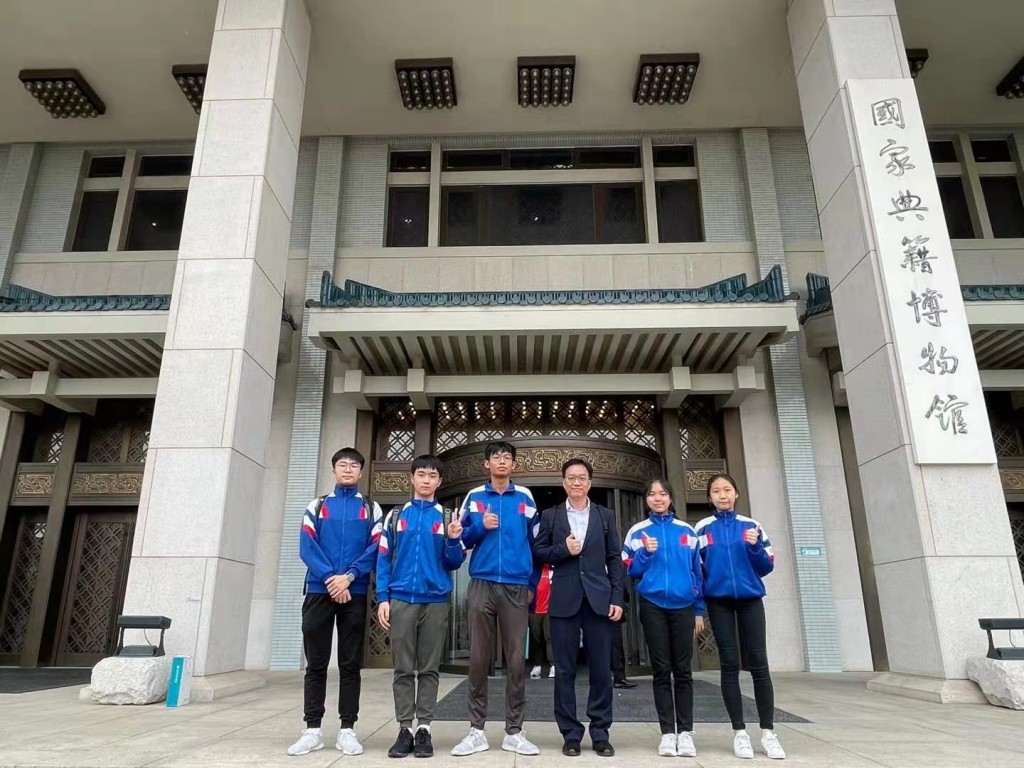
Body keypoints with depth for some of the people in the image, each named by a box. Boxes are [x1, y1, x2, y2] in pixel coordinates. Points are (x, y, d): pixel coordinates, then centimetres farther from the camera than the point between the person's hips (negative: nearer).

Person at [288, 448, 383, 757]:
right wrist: (330, 577, -13)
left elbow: (375, 550, -1)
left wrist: (349, 576, -15)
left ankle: (347, 729, 10)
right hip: (319, 591, 1)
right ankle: (312, 729, 13)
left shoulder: (371, 509, 9)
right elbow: (307, 548, 0)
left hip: (355, 593, -1)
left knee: (350, 665, 3)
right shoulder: (317, 506, 12)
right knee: (316, 663, 5)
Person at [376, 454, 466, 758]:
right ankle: (404, 730, 12)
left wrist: (453, 541, -14)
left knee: (429, 668, 5)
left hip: (435, 601, 0)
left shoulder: (447, 518, 6)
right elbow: (384, 558, 5)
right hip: (401, 600, 0)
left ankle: (424, 728, 13)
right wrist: (382, 598, -4)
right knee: (403, 668, 5)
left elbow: (453, 564, 5)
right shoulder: (396, 516, 7)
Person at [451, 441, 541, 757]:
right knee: (479, 659, 3)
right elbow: (462, 538, 9)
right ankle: (476, 731, 14)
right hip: (482, 585, 0)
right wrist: (480, 527, -11)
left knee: (516, 660, 3)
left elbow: (534, 542, 10)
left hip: (516, 587, 0)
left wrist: (532, 583, 7)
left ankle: (514, 731, 13)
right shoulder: (473, 497, 8)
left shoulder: (525, 497, 8)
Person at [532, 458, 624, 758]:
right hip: (564, 601, 0)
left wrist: (617, 598, -1)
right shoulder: (550, 516, 8)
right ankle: (570, 734, 15)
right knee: (564, 670, 4)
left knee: (601, 669, 4)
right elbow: (537, 552, 4)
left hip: (599, 600, 1)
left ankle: (600, 733, 17)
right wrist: (563, 549, -12)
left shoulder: (606, 516, 9)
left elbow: (615, 559, 6)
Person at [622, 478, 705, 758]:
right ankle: (668, 732, 10)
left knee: (682, 669, 4)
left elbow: (698, 571, 9)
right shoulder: (637, 532, 4)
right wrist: (645, 553, -15)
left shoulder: (687, 531, 7)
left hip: (683, 606, 1)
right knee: (661, 670, 3)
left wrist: (700, 609, 6)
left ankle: (686, 732, 12)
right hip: (653, 606, -1)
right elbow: (630, 571, 2)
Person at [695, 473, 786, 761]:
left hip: (750, 599, 1)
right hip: (719, 601, -1)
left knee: (758, 662, 0)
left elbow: (766, 567, 3)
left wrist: (756, 547, -15)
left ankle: (768, 732, 8)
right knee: (730, 664, 2)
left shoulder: (752, 525, 4)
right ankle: (739, 731, 10)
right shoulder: (702, 529, 1)